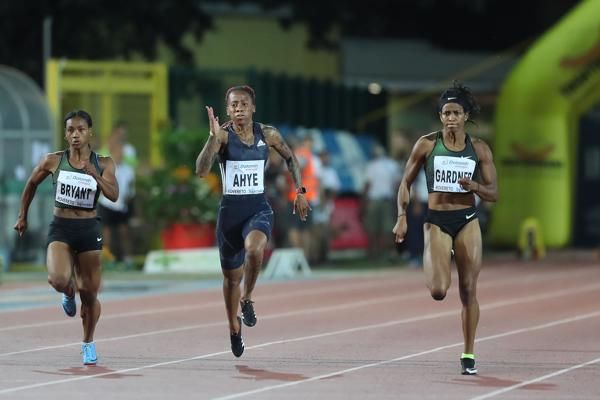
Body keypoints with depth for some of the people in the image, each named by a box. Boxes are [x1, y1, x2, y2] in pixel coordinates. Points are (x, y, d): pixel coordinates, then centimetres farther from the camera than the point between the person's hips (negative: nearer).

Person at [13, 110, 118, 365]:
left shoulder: (103, 164, -2)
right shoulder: (53, 161, -2)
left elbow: (113, 195, -14)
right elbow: (31, 184, 14)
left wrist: (96, 176, -30)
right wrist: (22, 216, 17)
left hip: (89, 229, 1)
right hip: (60, 229, -1)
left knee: (89, 293, 6)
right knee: (58, 280, -26)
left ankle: (88, 344, 30)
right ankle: (69, 294, 14)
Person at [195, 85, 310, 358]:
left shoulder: (268, 135, -1)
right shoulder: (223, 136, -8)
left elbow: (290, 158, 18)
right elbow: (201, 171, -22)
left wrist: (300, 191, 10)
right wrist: (213, 137, -32)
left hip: (259, 209, 0)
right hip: (230, 210, 0)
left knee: (254, 249, -34)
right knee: (231, 276, 12)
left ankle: (247, 300, -8)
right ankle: (234, 327, 38)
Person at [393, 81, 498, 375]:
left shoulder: (479, 149, 1)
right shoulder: (427, 144, -2)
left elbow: (493, 194, 2)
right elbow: (406, 182, 5)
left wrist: (473, 185, -19)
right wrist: (402, 216, -7)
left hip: (468, 221, 1)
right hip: (436, 221, -1)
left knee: (468, 290, -1)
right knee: (438, 292, -15)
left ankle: (468, 355, 10)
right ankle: (439, 261, 23)